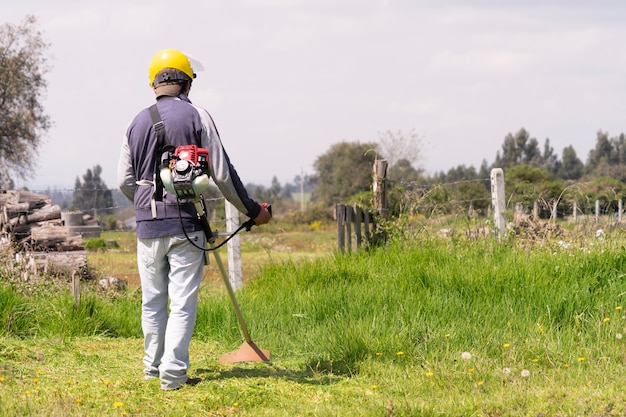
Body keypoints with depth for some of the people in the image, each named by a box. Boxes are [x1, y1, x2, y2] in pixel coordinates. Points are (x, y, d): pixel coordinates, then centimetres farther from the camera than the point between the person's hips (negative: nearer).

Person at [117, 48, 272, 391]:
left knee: (152, 300, 16)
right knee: (183, 302, -1)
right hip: (186, 225, -4)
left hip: (148, 227, 4)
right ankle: (173, 372, -5)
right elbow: (222, 174, -5)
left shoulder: (137, 124, 6)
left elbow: (125, 182, 9)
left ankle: (153, 364, 25)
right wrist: (253, 210, 7)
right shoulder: (197, 117, -5)